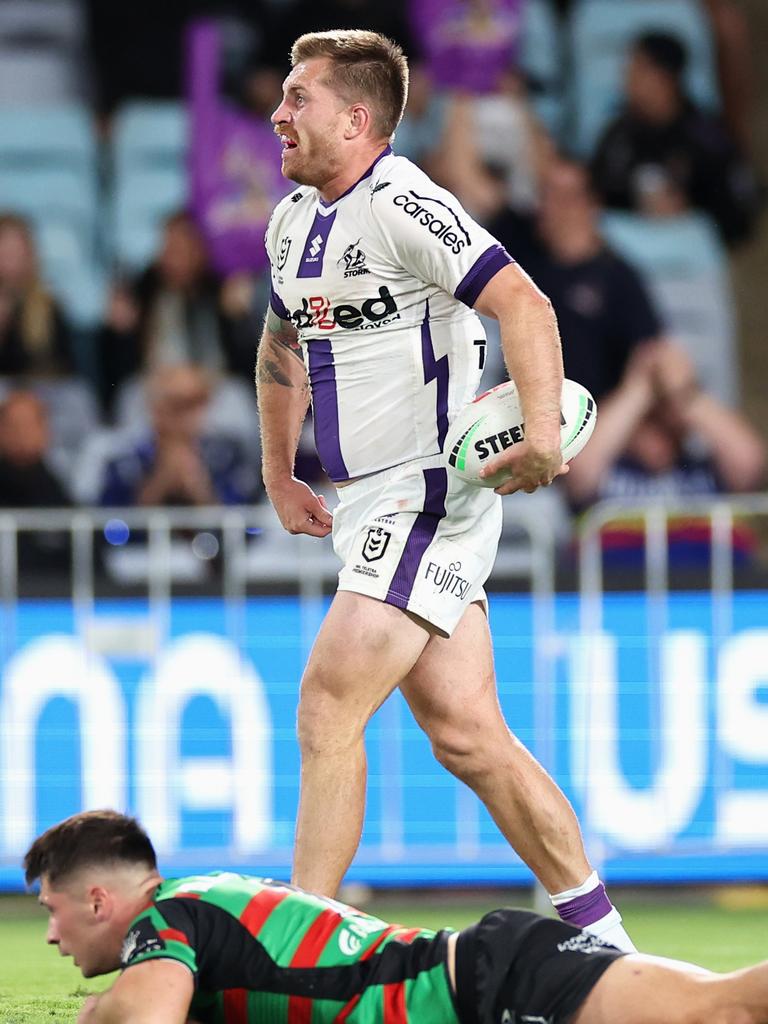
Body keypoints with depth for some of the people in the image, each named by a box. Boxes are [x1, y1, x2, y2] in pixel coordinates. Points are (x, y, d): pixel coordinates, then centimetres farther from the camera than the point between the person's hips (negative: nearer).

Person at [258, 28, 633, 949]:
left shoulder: (401, 205, -15)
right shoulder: (293, 220, 13)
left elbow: (522, 304, -26)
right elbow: (283, 345, 30)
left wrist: (543, 431, -38)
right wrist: (279, 477, 28)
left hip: (431, 492, -9)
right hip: (368, 506, 9)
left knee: (328, 708, -14)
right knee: (466, 736, 7)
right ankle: (599, 934, 13)